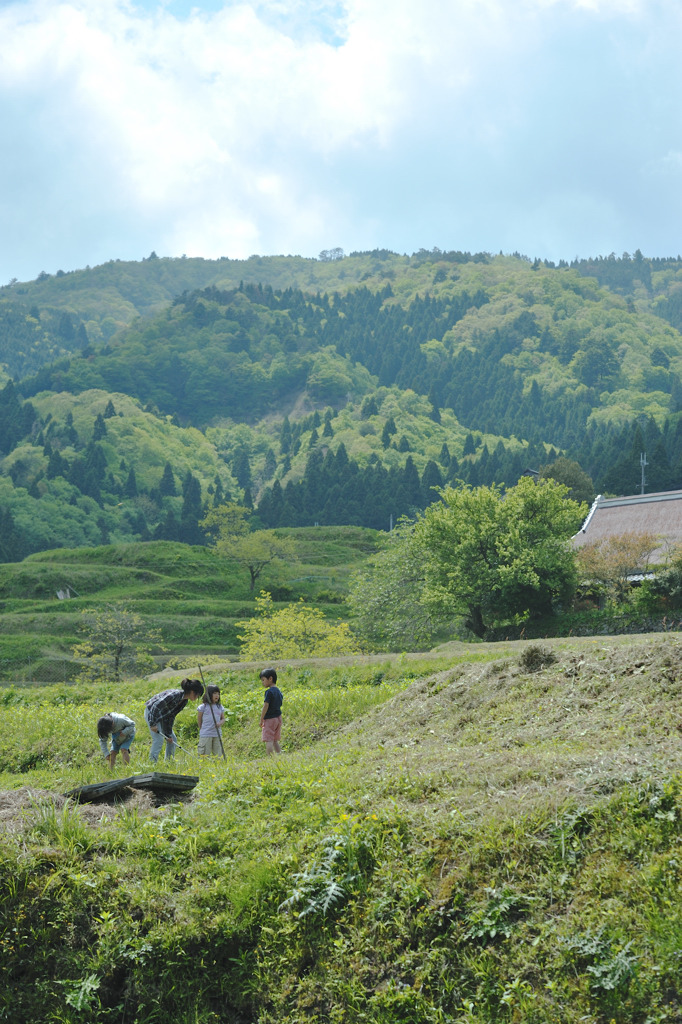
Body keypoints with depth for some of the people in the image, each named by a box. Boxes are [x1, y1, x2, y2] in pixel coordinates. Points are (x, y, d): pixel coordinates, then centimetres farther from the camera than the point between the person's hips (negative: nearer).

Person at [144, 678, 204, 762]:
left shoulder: (184, 701, -2)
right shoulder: (175, 695, -30)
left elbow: (171, 716, 3)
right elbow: (156, 706, -30)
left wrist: (169, 734, 2)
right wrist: (153, 724, -28)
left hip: (161, 716, 9)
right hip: (151, 712, -9)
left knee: (172, 739, 7)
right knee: (158, 739, -18)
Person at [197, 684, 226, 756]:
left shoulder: (220, 707, 10)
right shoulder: (203, 707, -3)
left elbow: (223, 719, 13)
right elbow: (199, 719, 5)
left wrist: (220, 723, -9)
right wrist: (202, 730, 7)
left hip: (217, 735, 4)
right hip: (205, 735, -4)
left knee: (218, 756, 4)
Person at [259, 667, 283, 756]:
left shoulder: (269, 692, -15)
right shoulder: (279, 691, 10)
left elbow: (265, 706, -17)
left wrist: (261, 719, -10)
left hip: (270, 719, -8)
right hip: (278, 718, 8)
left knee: (268, 741, -7)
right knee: (275, 741, 14)